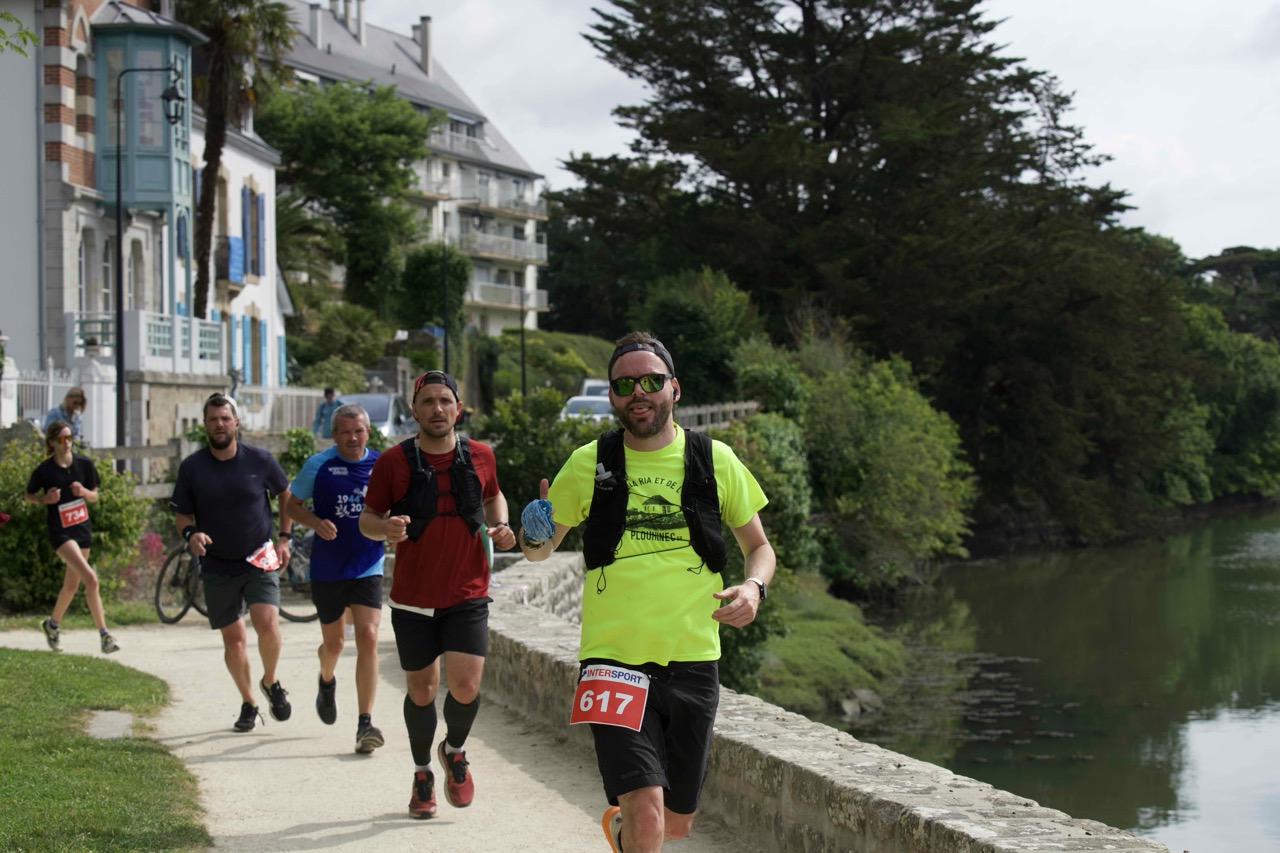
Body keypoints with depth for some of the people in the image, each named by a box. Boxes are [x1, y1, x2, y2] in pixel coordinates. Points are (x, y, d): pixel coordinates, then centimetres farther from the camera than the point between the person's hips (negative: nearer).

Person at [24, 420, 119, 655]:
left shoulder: (84, 464, 0)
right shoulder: (44, 470, -10)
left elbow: (94, 496, 9)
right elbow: (28, 496, 4)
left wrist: (83, 491, -13)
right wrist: (45, 499, -15)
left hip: (83, 529, 5)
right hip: (61, 532, -5)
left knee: (72, 585, 16)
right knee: (91, 579, -21)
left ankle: (52, 624, 41)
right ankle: (104, 634, -20)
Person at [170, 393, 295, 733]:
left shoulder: (260, 460, -4)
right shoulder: (192, 467, -3)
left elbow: (286, 493, 12)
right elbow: (182, 515, 2)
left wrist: (284, 538, 5)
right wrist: (190, 534, -20)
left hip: (259, 561, -1)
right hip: (217, 567, 1)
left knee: (267, 625, -20)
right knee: (234, 639, 6)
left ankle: (270, 682, 8)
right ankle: (248, 704, 24)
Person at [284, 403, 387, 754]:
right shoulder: (318, 465, -4)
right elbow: (292, 505, 4)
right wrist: (317, 523, -15)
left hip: (368, 568, 0)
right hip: (327, 569, 0)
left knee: (368, 639, -14)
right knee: (333, 642, 13)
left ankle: (365, 723, -12)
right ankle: (327, 683, 50)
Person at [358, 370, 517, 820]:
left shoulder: (480, 456, 2)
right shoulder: (393, 461, -5)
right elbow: (367, 518, 3)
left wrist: (500, 526, 1)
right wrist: (385, 527, -20)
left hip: (467, 596, 0)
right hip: (412, 597, 0)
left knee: (466, 685, -12)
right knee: (421, 689, 9)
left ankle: (455, 751, 20)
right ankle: (422, 774, 31)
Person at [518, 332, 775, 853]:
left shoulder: (715, 460, 3)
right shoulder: (589, 464, 0)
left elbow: (758, 546, 14)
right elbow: (541, 549, 11)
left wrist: (754, 587, -9)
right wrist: (534, 538, -14)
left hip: (693, 663, 2)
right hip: (615, 660, -2)